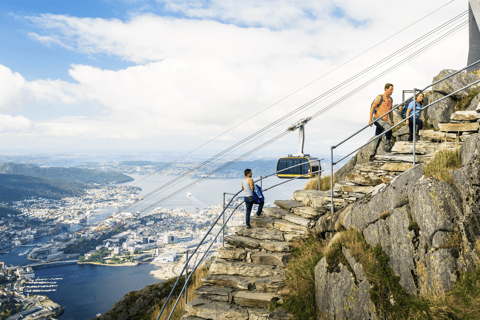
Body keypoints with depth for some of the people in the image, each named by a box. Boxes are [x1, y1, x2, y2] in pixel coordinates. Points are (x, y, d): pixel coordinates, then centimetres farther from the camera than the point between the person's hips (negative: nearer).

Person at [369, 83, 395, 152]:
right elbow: (372, 108, -10)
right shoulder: (380, 97, -7)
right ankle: (387, 142, -13)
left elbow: (390, 111, 23)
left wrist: (392, 121, 18)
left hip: (384, 120, 7)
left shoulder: (390, 99, 15)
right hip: (377, 119, -7)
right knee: (388, 128, -27)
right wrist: (370, 119, -16)